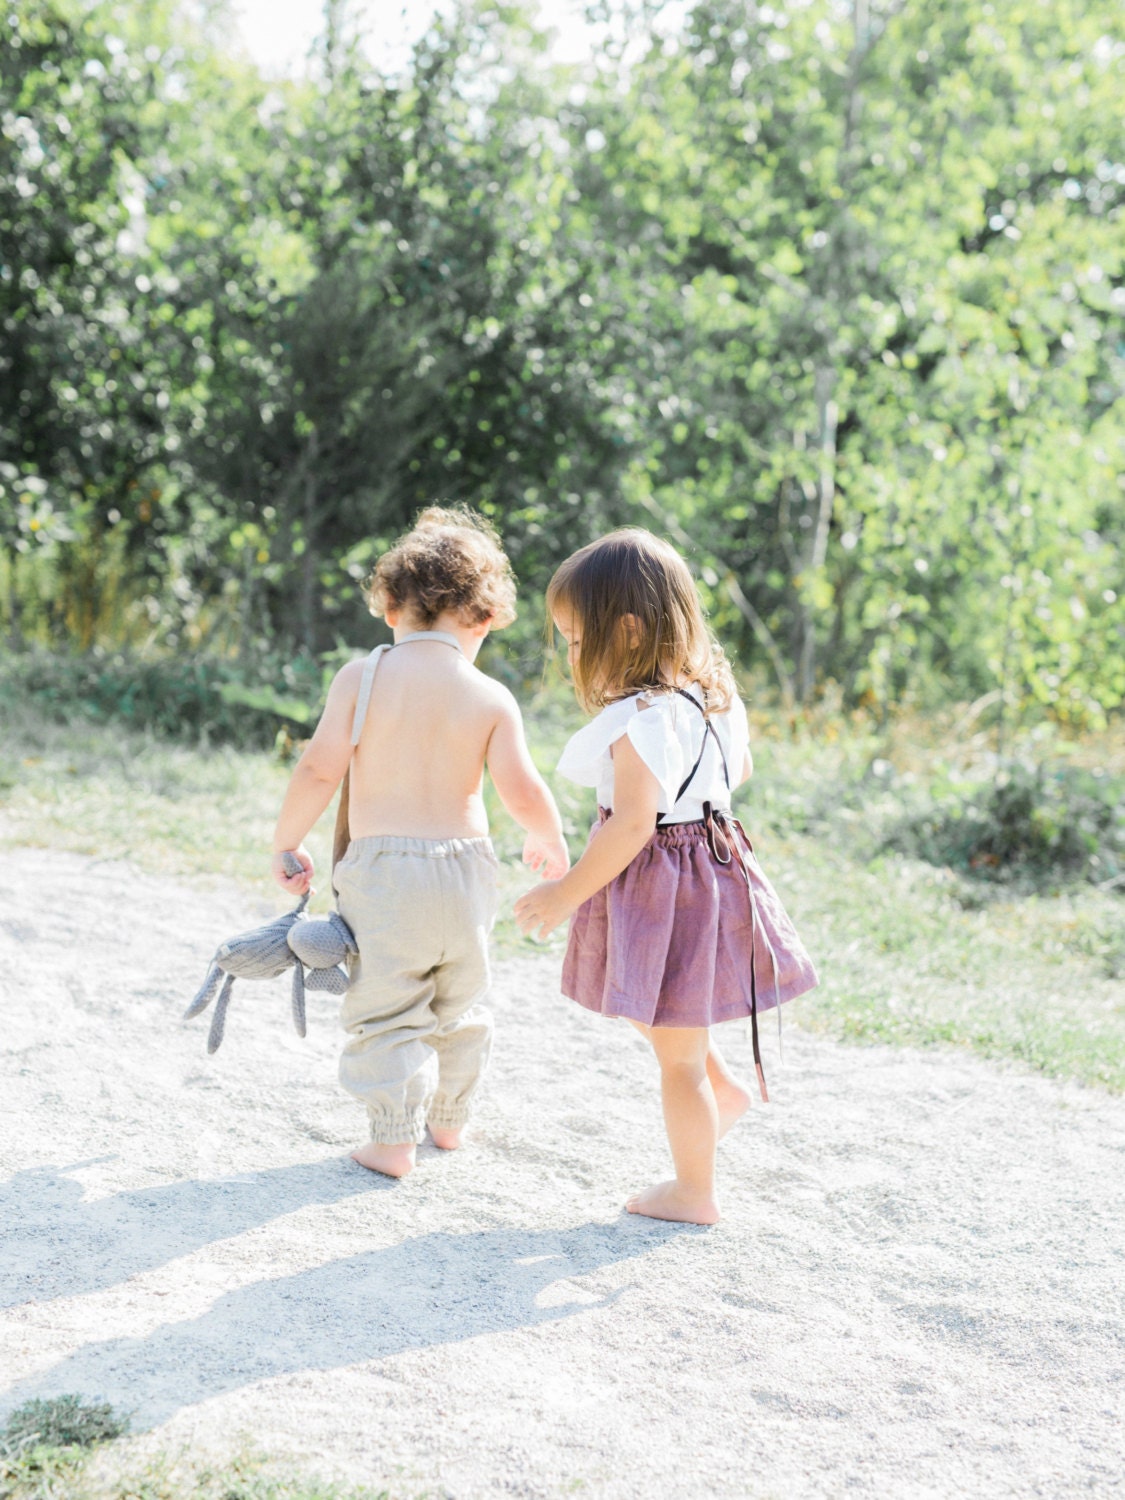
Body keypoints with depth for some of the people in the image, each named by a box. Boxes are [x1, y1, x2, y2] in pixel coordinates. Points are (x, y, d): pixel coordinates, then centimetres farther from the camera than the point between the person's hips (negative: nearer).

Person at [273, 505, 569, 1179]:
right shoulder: (492, 698, -3)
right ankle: (450, 1119, 36)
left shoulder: (361, 678, -6)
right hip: (465, 865, 3)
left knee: (387, 1012, 7)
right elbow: (523, 791, -10)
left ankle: (394, 1139, 4)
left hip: (381, 865, -2)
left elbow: (320, 770, -11)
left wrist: (287, 846, 2)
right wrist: (551, 843, 10)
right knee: (460, 1005, 22)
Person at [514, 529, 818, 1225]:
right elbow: (740, 769, 19)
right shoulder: (714, 691, 3)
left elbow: (632, 825, -30)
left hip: (661, 888, -9)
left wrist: (566, 894, -21)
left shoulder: (640, 717, -25)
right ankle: (725, 1088, 43)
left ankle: (695, 1193, 21)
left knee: (677, 1053, 7)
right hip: (712, 857, 9)